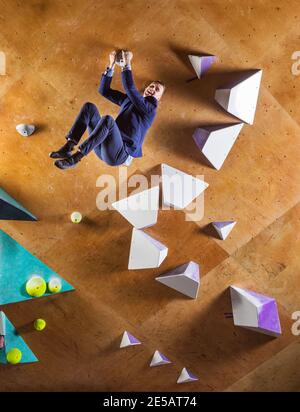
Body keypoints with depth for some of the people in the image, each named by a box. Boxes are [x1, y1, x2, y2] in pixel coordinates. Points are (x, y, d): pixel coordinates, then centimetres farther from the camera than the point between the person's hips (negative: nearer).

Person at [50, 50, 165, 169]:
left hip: (120, 154, -6)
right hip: (104, 149, 7)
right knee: (89, 107, -4)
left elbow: (130, 88, -13)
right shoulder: (128, 99, 23)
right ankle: (68, 147, -18)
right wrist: (111, 65, 13)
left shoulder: (150, 106, 2)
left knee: (107, 120, -33)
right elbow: (104, 90, 20)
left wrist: (127, 64, -8)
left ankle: (76, 157, -30)